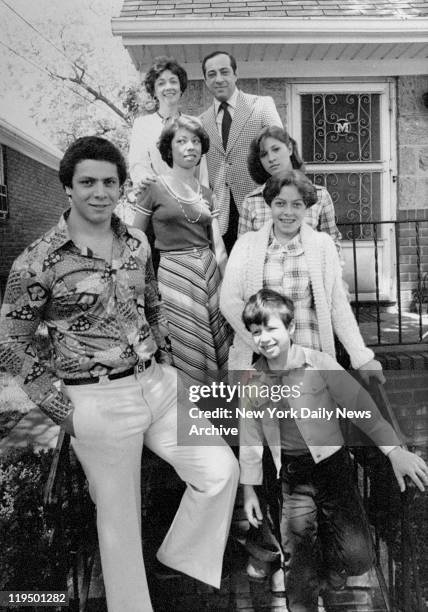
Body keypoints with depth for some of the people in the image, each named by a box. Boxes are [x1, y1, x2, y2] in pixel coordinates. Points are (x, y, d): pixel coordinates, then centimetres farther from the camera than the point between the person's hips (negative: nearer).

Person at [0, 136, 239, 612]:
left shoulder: (136, 242, 4)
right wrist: (62, 409, -8)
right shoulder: (39, 261, -12)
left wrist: (164, 361, 12)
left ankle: (182, 556, 34)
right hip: (98, 403, -5)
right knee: (120, 518, 11)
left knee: (221, 470, 7)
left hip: (158, 385, 6)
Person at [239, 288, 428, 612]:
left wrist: (393, 449, -20)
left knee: (358, 558, -4)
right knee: (297, 559, 3)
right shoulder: (252, 380, -3)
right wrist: (249, 488, 9)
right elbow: (250, 437, 5)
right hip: (293, 476, 2)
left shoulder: (319, 363, -12)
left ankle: (331, 556, 30)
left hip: (332, 464, -2)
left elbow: (360, 404, -11)